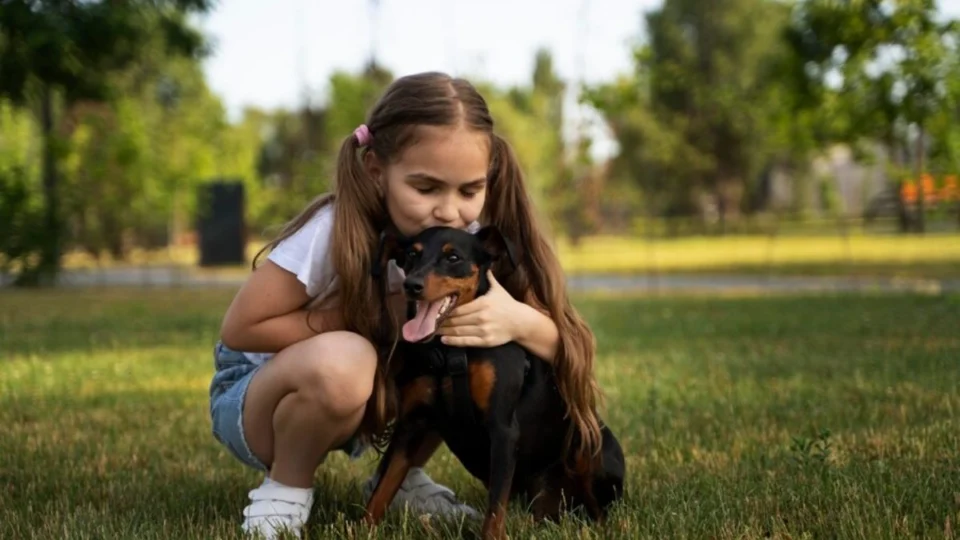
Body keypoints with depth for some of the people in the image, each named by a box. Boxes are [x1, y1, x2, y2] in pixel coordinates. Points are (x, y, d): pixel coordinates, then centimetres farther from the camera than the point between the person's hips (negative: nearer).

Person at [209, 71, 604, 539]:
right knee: (340, 362, -38)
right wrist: (376, 320, -28)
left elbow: (569, 350, -16)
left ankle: (401, 475, 4)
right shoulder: (337, 230, -30)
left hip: (374, 402, 5)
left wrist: (519, 321, -39)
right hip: (256, 393, -5)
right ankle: (283, 489, -9)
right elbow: (241, 327, -23)